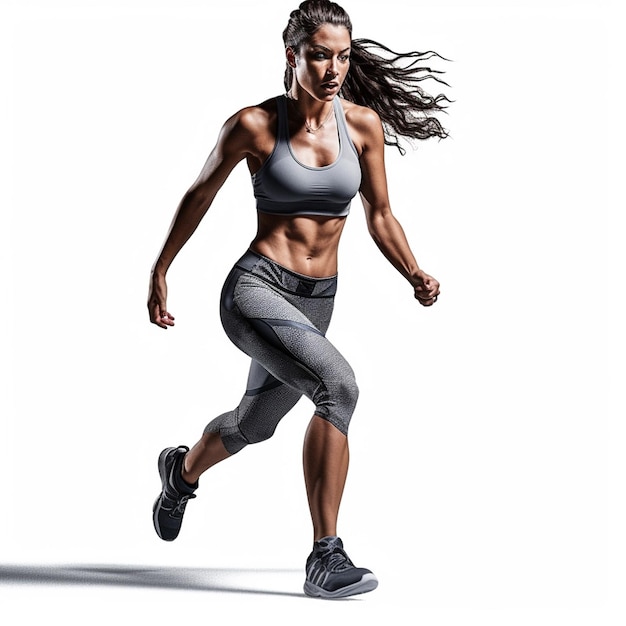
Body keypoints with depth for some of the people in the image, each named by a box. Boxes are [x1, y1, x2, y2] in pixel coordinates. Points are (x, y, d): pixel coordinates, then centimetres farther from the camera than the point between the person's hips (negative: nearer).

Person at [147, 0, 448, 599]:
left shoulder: (364, 123, 1)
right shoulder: (254, 125, -8)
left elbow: (379, 214, 9)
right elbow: (199, 195, 5)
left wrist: (415, 275, -7)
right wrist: (160, 269, 12)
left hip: (315, 301, 5)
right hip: (255, 288, -5)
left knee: (253, 425, 23)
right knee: (338, 383, -29)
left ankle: (182, 469, 58)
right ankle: (325, 559, -24)